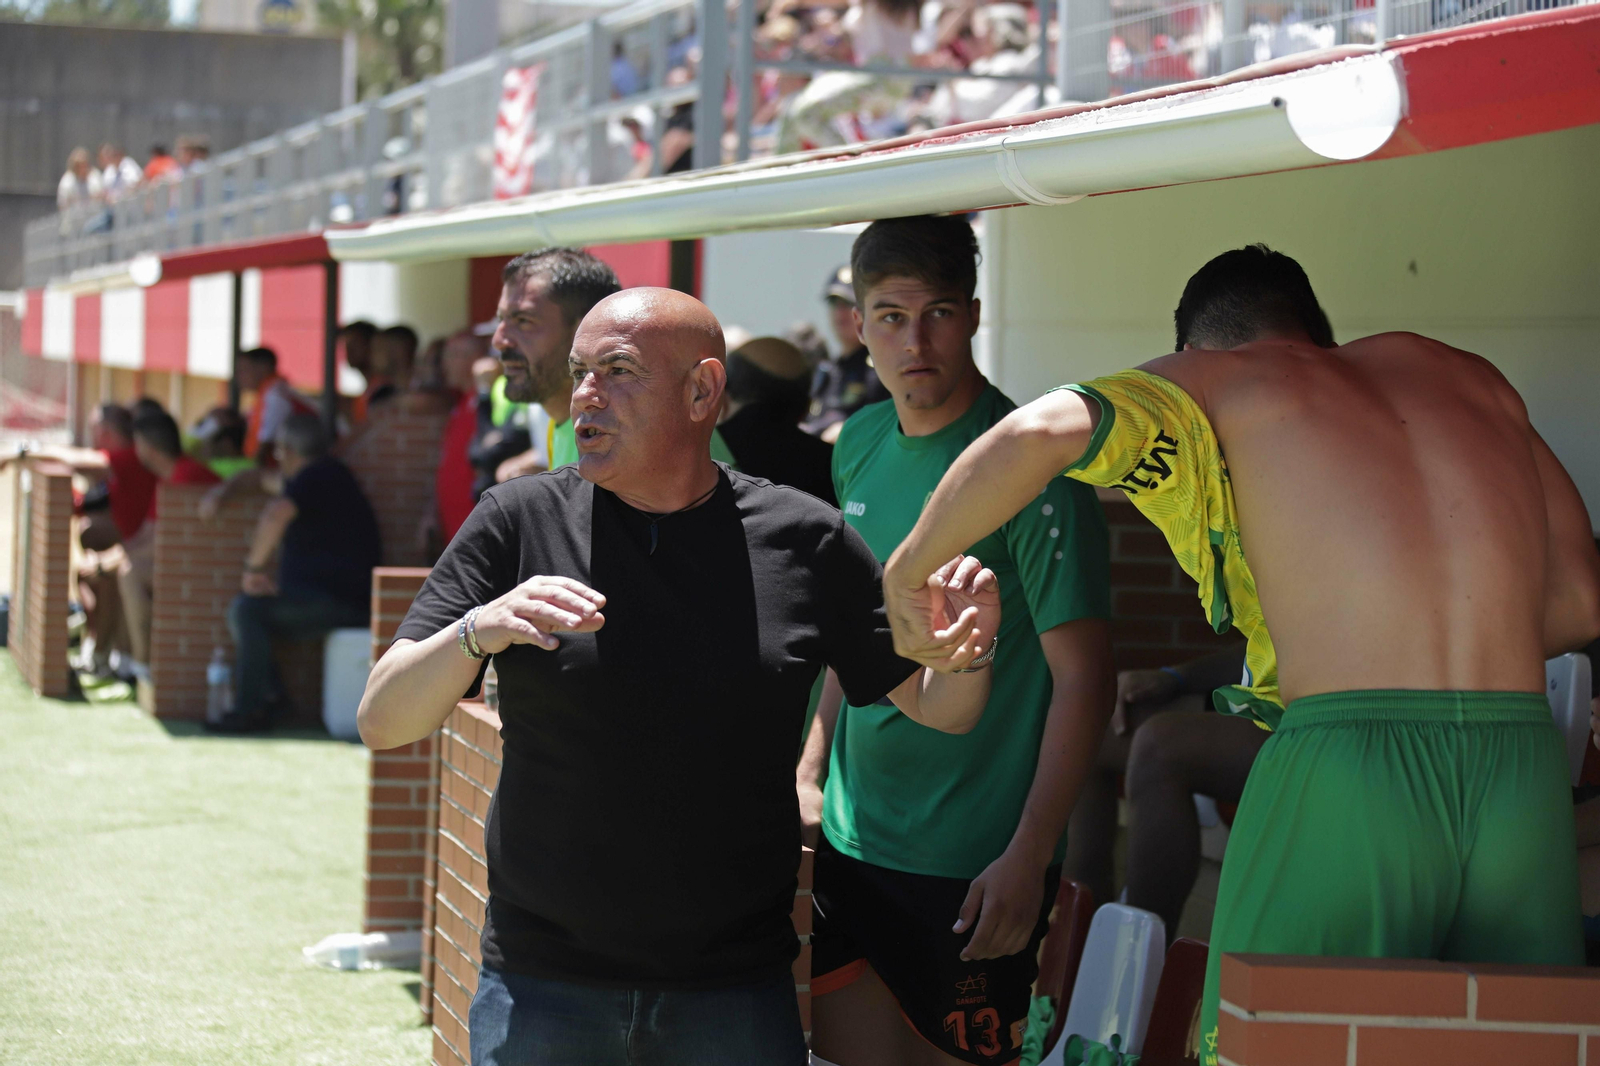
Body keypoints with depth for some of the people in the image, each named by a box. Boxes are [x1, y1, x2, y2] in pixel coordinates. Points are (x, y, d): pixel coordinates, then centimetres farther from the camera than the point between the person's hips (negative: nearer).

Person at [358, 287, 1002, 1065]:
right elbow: (381, 723, -6)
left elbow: (938, 709, 8)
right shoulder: (518, 524, -1)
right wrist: (478, 630, -25)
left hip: (735, 994, 1)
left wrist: (963, 654, -15)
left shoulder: (803, 540, 1)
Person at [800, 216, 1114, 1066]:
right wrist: (809, 771, 12)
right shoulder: (860, 445, 6)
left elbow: (1082, 675, -15)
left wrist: (1028, 858, -19)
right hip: (851, 837, 6)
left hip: (971, 864, -6)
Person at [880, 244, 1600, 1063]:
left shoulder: (1212, 382, 10)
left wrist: (909, 568, 8)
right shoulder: (1468, 377, 23)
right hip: (1526, 772, 4)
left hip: (1353, 764, -4)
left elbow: (1034, 436, -8)